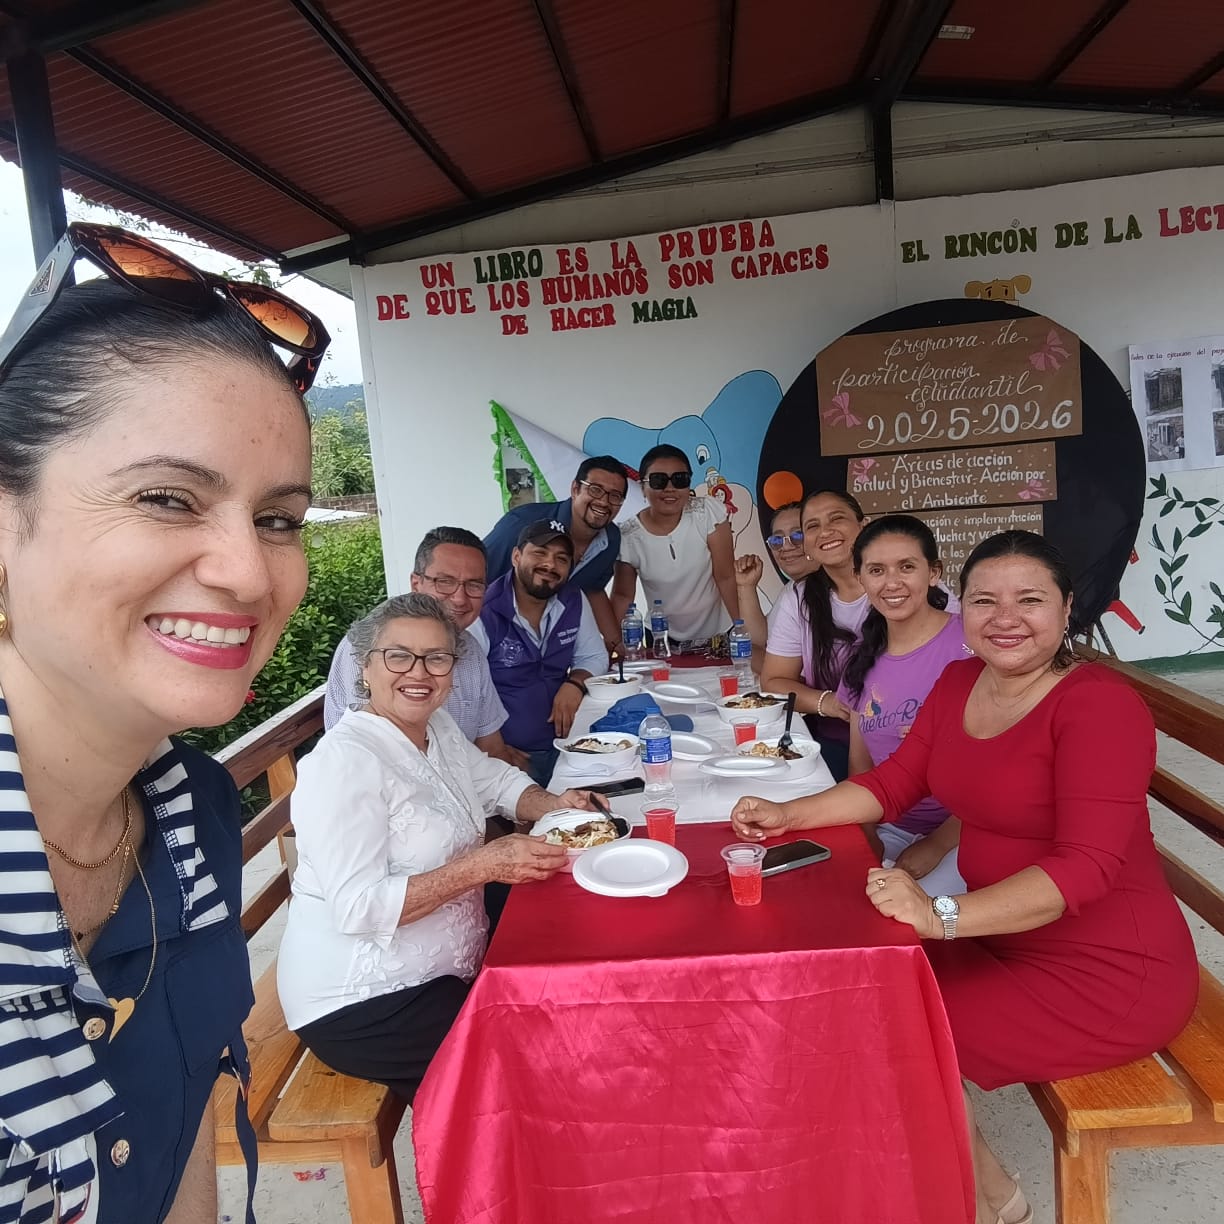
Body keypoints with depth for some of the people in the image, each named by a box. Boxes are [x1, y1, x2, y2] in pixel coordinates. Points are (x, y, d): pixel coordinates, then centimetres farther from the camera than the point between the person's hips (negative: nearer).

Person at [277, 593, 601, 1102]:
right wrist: (484, 864, -30)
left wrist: (554, 806, -3)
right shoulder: (345, 760, -22)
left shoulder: (439, 727, 4)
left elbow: (496, 780, 18)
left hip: (441, 972, 8)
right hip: (360, 1004, -8)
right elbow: (357, 907, -27)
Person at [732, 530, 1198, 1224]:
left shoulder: (1099, 704, -22)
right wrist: (787, 815, -4)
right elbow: (893, 784, 7)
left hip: (1109, 976, -7)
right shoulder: (960, 683, 1)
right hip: (1002, 939, 7)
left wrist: (943, 916, -39)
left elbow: (1087, 864, -30)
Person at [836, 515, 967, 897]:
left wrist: (937, 845, -13)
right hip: (890, 830, 6)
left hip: (963, 834, -5)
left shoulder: (970, 644, -12)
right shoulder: (865, 657, 7)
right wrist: (868, 837, -2)